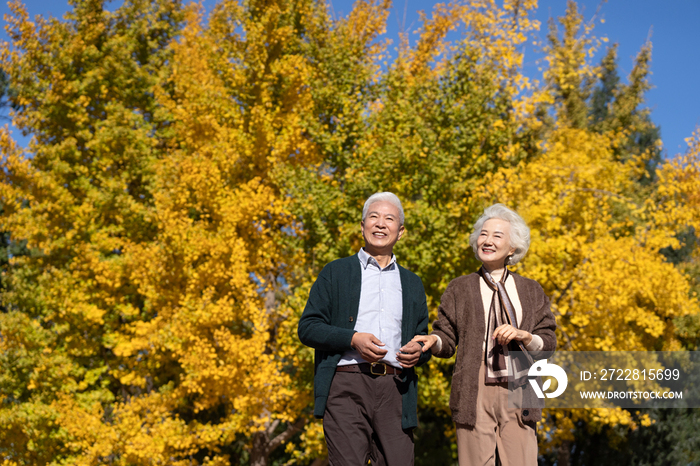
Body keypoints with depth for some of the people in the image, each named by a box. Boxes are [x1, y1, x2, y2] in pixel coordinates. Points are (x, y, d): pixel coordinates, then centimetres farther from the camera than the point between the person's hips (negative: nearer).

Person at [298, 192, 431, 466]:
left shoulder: (412, 283, 24)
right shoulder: (336, 273, 13)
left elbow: (424, 337, 25)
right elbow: (307, 328, 5)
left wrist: (418, 351, 0)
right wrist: (353, 339, -10)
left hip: (395, 388, 3)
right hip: (346, 386, -3)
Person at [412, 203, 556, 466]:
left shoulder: (531, 291, 16)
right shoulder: (460, 289, 13)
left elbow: (548, 343, 9)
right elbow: (448, 339, 10)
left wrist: (523, 336, -10)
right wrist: (433, 340, -12)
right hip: (475, 393, -1)